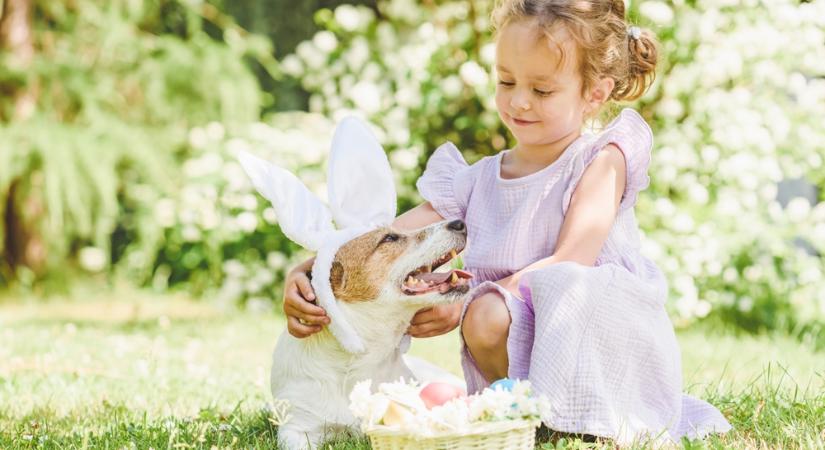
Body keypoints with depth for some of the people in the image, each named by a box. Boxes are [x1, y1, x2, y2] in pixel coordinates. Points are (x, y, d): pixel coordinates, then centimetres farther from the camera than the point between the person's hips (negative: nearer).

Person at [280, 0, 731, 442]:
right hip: (524, 356, 3)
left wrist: (468, 306, -22)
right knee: (487, 320, -31)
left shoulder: (600, 159, 0)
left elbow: (570, 264, -14)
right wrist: (305, 274, -14)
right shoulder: (475, 184, 11)